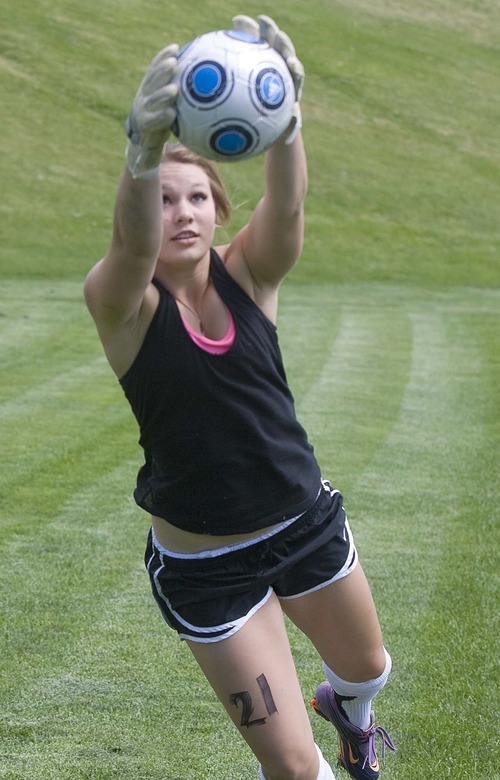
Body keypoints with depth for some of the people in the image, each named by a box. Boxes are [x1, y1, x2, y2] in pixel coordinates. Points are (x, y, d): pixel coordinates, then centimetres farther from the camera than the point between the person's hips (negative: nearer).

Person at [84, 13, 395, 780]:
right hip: (206, 566, -4)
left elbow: (285, 208, -31)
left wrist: (285, 119, -54)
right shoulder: (119, 302, -17)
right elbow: (130, 246, -41)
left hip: (307, 522, 4)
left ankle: (349, 714, 66)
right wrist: (143, 151, -63)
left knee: (367, 666, 30)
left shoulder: (249, 273, -10)